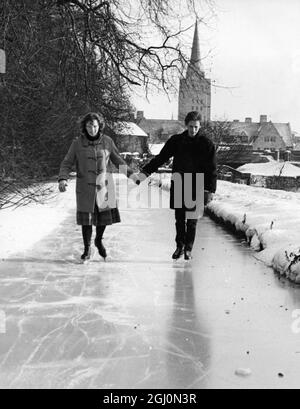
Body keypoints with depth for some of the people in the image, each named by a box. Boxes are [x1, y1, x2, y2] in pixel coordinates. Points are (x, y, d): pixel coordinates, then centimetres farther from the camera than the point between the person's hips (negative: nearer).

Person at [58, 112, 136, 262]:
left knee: (105, 214, 0)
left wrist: (130, 173, 5)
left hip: (103, 184, 2)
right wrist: (62, 178, -18)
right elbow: (67, 163, -2)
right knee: (86, 217, 0)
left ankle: (99, 240, 30)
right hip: (85, 186, -1)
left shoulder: (107, 141, 1)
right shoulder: (77, 143, -3)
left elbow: (117, 160, 12)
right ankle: (87, 249, 18)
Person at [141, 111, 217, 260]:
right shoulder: (176, 140, 5)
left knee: (192, 221, 4)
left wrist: (210, 190, -9)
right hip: (178, 188, 2)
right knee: (179, 219, 7)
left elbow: (212, 169, -2)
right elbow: (161, 158, 7)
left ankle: (188, 249, 18)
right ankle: (179, 246, 21)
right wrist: (145, 171, -4)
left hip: (196, 188, -2)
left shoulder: (207, 144, -3)